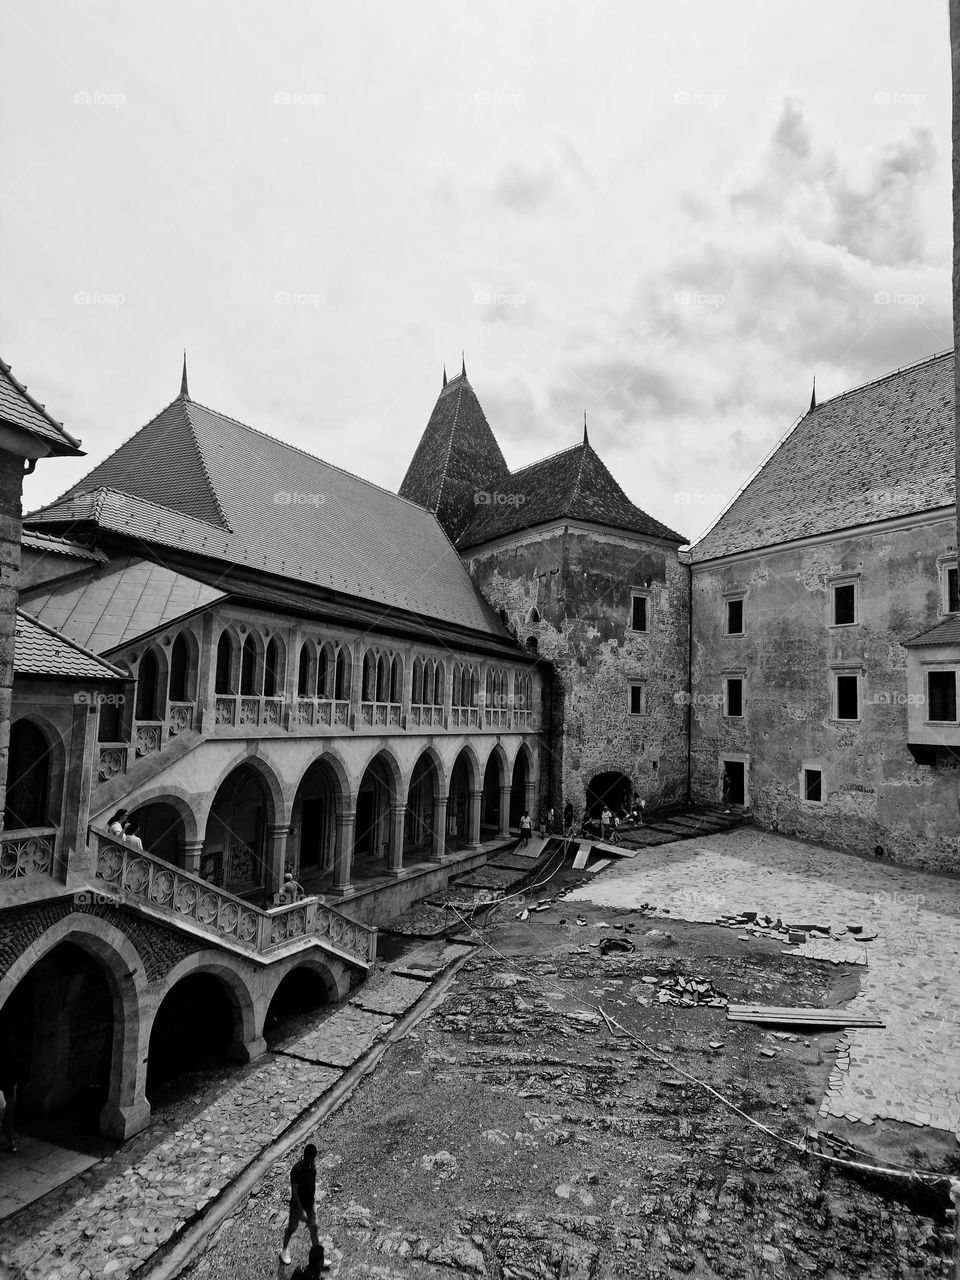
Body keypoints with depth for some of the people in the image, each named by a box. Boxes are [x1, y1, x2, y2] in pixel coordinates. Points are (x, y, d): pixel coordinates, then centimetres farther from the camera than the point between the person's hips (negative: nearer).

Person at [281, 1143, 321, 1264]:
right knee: (292, 1228, 18)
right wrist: (301, 1210, -24)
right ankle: (285, 1250, 45)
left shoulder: (312, 1163, -11)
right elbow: (294, 1191, -26)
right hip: (297, 1205, -5)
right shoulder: (297, 1169, -32)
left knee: (314, 1228, 14)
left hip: (310, 1203, 5)